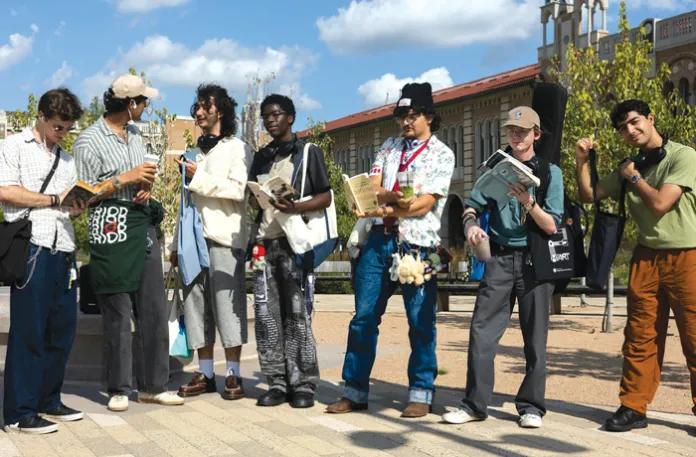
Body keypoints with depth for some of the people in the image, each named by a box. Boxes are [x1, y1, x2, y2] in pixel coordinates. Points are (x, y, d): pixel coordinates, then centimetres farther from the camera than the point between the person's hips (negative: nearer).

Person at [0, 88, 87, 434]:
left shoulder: (67, 159, 23)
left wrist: (76, 208, 2)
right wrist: (55, 200, -7)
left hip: (63, 249, 7)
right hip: (31, 247, -7)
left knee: (62, 328, 9)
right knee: (28, 331, -4)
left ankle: (48, 401, 22)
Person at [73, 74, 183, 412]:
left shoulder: (135, 135, 17)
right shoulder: (89, 140, -6)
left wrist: (146, 188, 2)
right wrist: (126, 179, -14)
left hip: (144, 225, 7)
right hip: (112, 230, -7)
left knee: (153, 308, 5)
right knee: (117, 312, -2)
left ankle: (153, 385, 13)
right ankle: (118, 389, 10)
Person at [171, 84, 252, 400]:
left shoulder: (236, 148, 4)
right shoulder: (195, 154, 22)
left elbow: (237, 189, -11)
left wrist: (199, 177, -11)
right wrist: (176, 243, 16)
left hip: (224, 238, -6)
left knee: (228, 306, -6)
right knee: (196, 306, 3)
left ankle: (233, 375, 0)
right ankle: (205, 374, 10)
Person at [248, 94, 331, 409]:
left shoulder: (308, 152, 5)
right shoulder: (261, 158, 19)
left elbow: (325, 197, -1)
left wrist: (295, 208, -19)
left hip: (295, 243, -5)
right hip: (266, 243, 5)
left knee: (297, 314, -5)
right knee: (267, 314, 1)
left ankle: (304, 384, 1)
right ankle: (277, 383, 7)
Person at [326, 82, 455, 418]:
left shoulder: (442, 155, -1)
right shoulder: (389, 147, 15)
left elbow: (424, 205, -11)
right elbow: (372, 186, 3)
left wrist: (380, 210, -19)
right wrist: (392, 196, -19)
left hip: (417, 245, -5)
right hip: (380, 239, 5)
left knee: (420, 323, 0)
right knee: (363, 318, 5)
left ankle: (420, 395, 11)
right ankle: (354, 392, 14)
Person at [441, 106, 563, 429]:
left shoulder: (550, 172, 3)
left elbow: (551, 226, -5)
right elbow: (473, 205, 5)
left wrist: (528, 203, -22)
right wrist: (471, 225, -17)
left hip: (535, 260, -2)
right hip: (499, 258, 2)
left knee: (535, 335, 2)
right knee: (482, 329, -4)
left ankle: (531, 406, 13)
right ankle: (475, 404, 2)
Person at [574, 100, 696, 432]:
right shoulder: (630, 166, 11)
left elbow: (660, 203, -16)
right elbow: (589, 196, 16)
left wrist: (633, 177, -2)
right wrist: (581, 162, 3)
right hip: (646, 257, 5)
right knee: (640, 338, 4)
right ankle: (634, 407, 10)